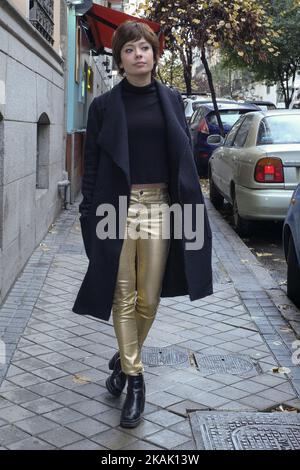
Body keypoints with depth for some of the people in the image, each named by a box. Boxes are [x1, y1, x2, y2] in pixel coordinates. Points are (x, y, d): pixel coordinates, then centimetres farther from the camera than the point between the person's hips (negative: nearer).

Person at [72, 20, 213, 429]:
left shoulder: (172, 100, 9)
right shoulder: (104, 105, 3)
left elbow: (185, 155, 10)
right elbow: (92, 163, 3)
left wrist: (189, 206, 4)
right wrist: (90, 213, -2)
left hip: (160, 206, 2)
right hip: (119, 206, -1)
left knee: (149, 298, 6)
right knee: (123, 297, 1)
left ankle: (125, 358, 31)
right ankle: (134, 377, 15)